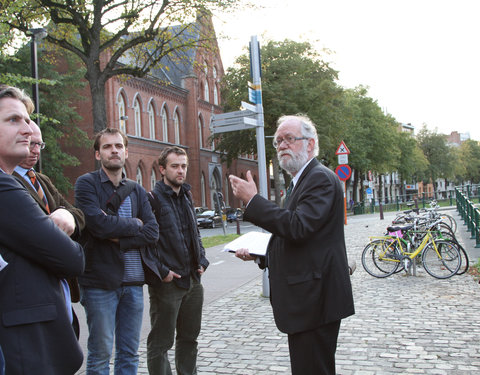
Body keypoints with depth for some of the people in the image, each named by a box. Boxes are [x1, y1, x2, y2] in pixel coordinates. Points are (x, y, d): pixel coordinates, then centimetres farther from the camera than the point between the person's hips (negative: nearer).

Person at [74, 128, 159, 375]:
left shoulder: (137, 191, 11)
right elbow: (98, 224, -18)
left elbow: (152, 232, 1)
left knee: (130, 353, 12)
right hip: (100, 282, -4)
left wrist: (119, 239, -13)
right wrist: (134, 224, -4)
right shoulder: (87, 184, -3)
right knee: (100, 354, 5)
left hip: (133, 281, 5)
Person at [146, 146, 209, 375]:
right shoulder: (153, 198, -11)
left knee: (189, 338, 19)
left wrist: (202, 261, 9)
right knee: (160, 343, 4)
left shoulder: (186, 197, 13)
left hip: (193, 281, 8)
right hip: (167, 283, -7)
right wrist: (161, 271, -18)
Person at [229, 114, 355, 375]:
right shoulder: (299, 182, 19)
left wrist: (252, 200, -23)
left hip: (315, 300, -10)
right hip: (304, 299, 11)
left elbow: (298, 227, -28)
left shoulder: (321, 179, -14)